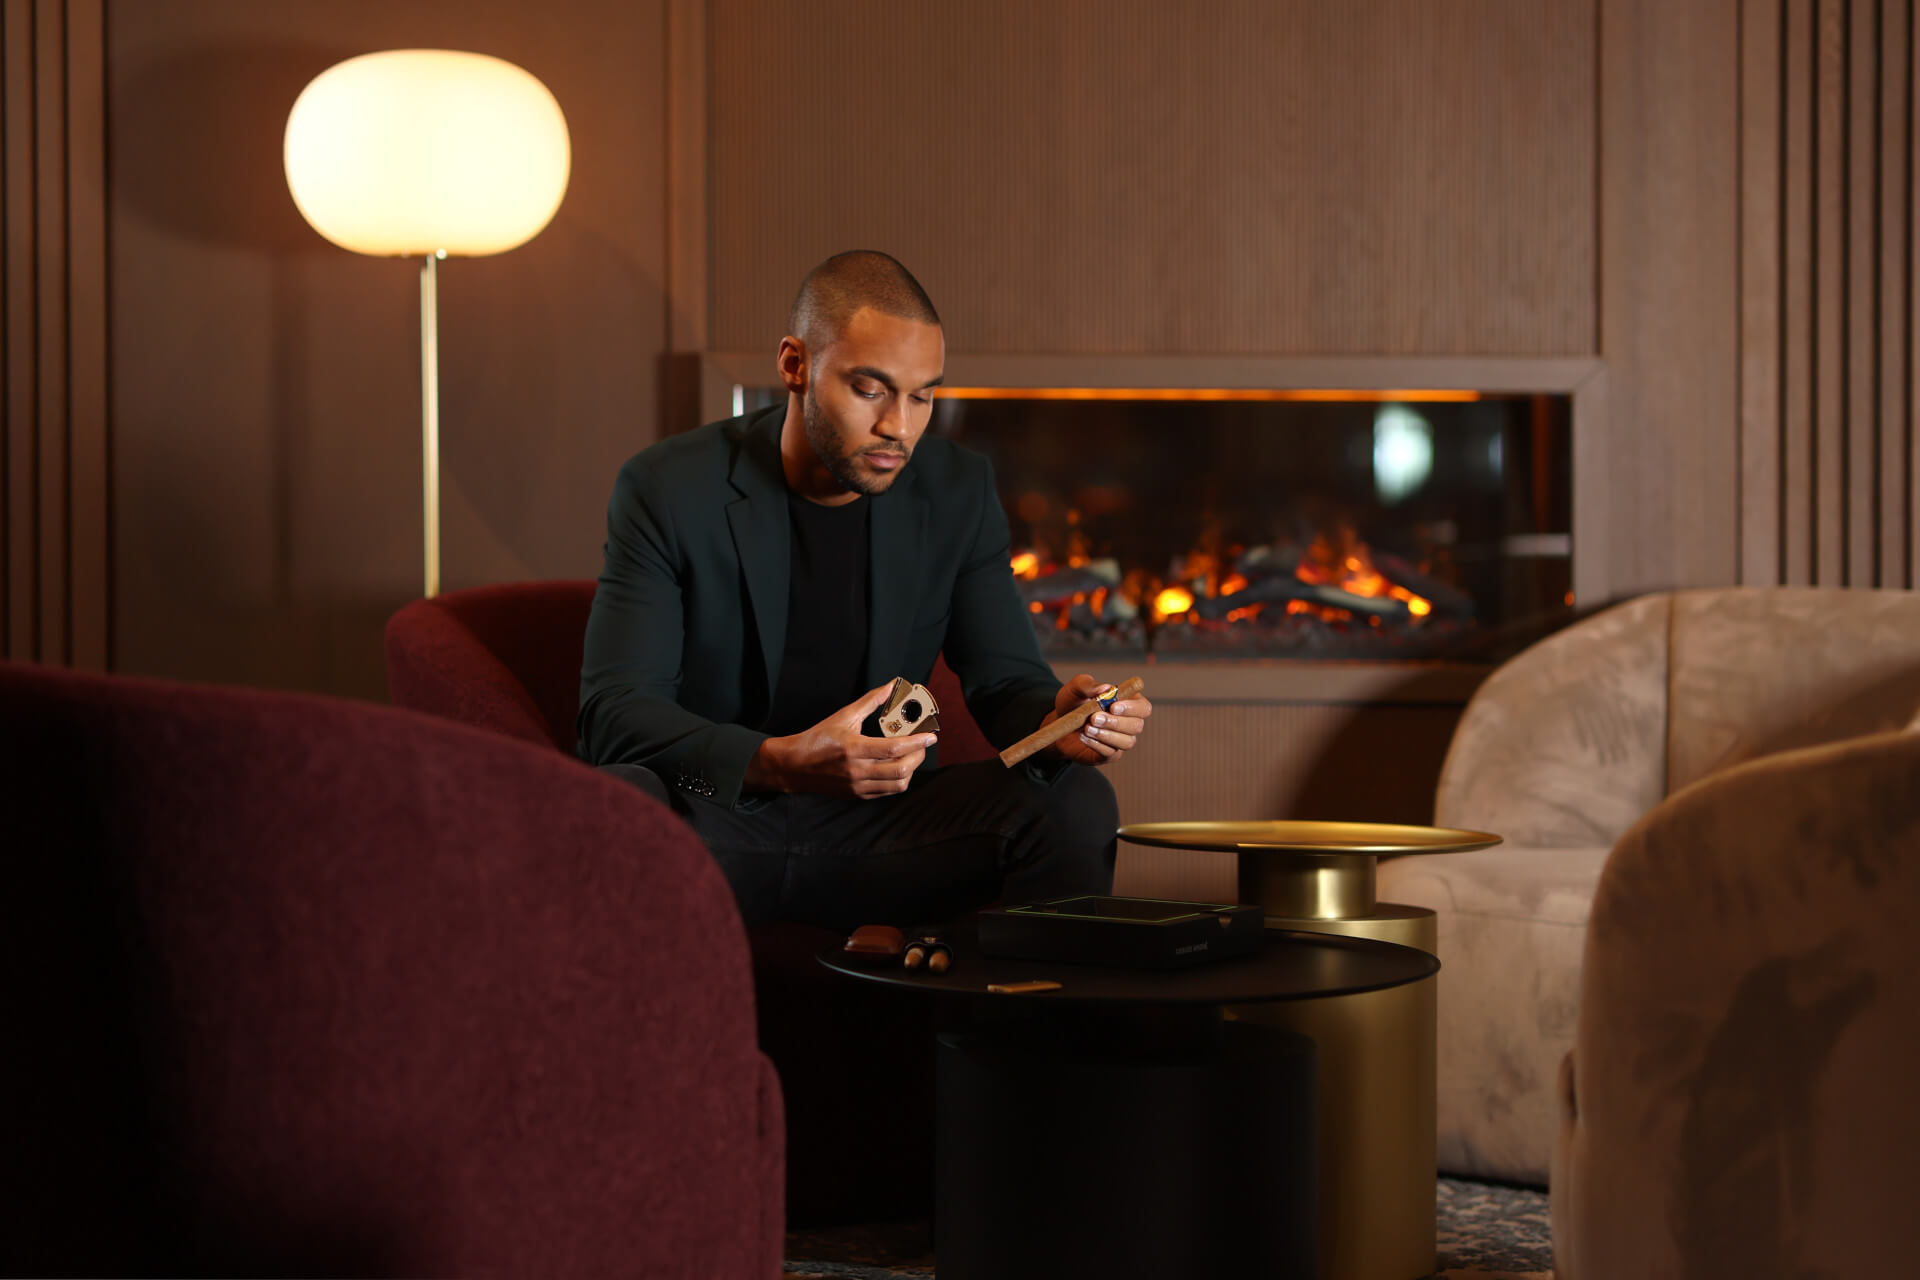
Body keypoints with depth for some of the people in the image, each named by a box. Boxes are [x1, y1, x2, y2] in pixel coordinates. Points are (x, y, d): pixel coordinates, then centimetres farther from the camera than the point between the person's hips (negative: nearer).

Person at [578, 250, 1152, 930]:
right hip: (712, 825, -2)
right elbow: (613, 710, -16)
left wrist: (1058, 721, -23)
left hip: (876, 829, 3)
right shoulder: (668, 489, -9)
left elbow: (1005, 681, 3)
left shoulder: (958, 490, 1)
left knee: (1077, 802, -21)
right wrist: (782, 763, -34)